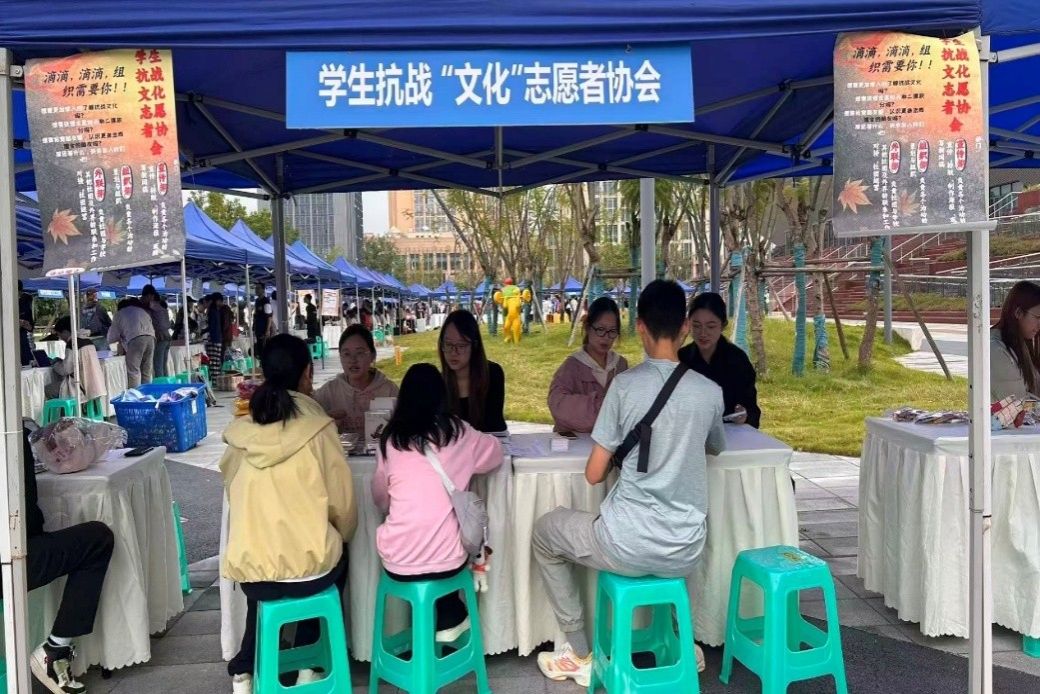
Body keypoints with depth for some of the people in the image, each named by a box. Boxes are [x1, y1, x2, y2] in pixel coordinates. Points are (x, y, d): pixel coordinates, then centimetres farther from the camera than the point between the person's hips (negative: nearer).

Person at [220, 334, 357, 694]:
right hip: (308, 568, -3)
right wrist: (338, 540, 15)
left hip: (249, 570, 3)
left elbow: (234, 491, 11)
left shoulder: (240, 432, -2)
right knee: (335, 559, 31)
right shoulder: (318, 429, -11)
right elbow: (343, 505, -5)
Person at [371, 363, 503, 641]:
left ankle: (445, 617, 30)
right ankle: (448, 619, 31)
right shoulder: (459, 433, -1)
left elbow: (380, 499, 12)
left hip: (398, 562, 1)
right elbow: (495, 453, 19)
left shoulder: (391, 438, 0)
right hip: (447, 558, 0)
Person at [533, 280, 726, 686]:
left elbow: (594, 474, -6)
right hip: (686, 551, 4)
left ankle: (580, 654, 25)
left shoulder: (626, 384, -12)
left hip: (629, 547, -4)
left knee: (545, 531, 23)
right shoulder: (710, 391, -2)